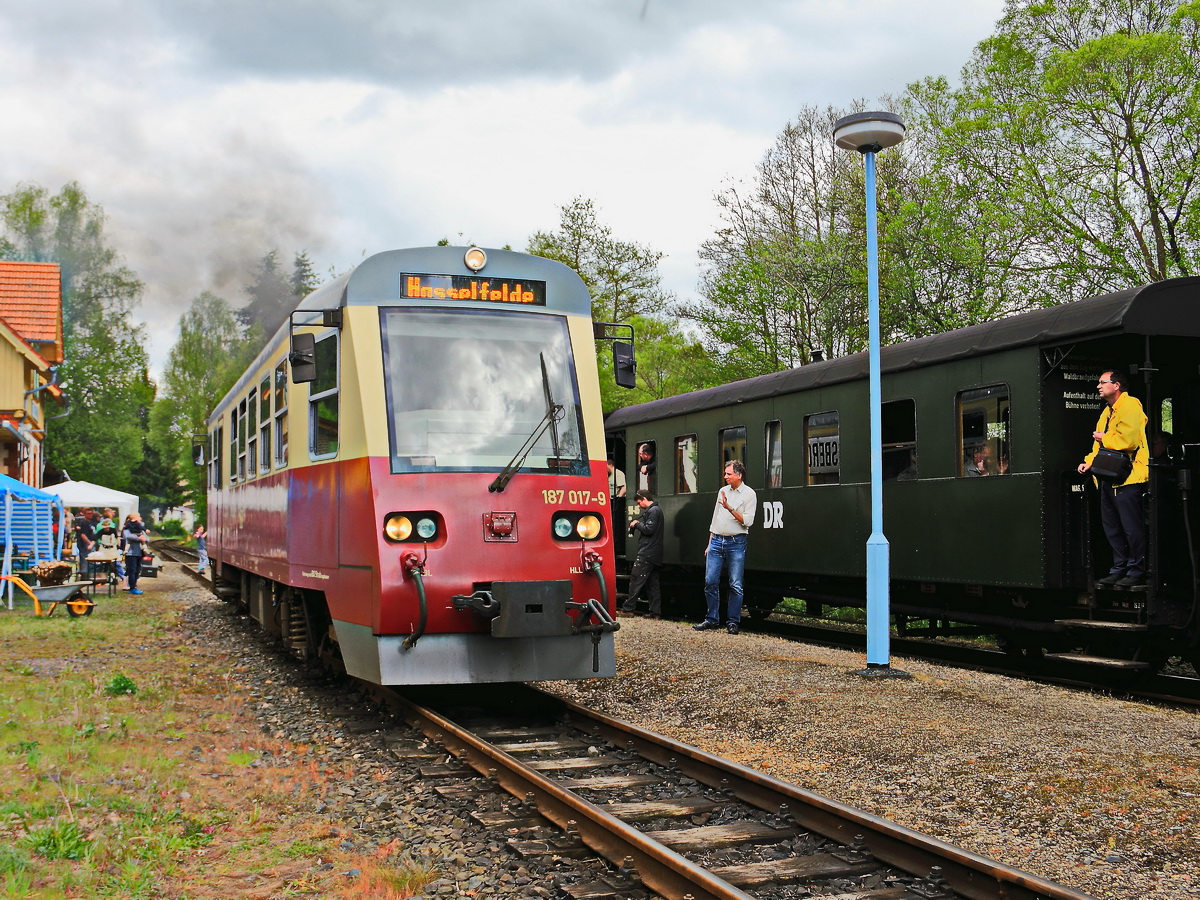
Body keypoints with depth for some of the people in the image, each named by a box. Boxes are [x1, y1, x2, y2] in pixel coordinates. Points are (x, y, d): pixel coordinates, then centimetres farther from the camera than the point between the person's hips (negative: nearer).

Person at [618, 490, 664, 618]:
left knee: (636, 579, -7)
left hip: (647, 553, -10)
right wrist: (637, 524, 9)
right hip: (654, 554, 10)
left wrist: (637, 524, -5)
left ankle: (627, 609, -6)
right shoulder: (656, 510, 20)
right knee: (652, 583, 9)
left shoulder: (653, 511, -11)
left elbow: (649, 529, -20)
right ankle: (656, 612, 8)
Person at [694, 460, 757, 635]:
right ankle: (712, 619, 12)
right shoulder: (722, 491, 15)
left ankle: (733, 622, 4)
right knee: (710, 582, 2)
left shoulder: (749, 494, -3)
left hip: (736, 543, -5)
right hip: (717, 541, 5)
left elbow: (747, 521, -12)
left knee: (735, 585, -4)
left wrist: (729, 508, -20)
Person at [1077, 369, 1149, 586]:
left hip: (1127, 478, -10)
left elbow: (1127, 439, -23)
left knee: (1132, 528, -5)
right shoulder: (1106, 412, 20)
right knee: (1112, 528, 13)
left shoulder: (1130, 406, -10)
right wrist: (1089, 461, 8)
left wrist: (1104, 438, -8)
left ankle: (1137, 571, 0)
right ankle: (1119, 569, 20)